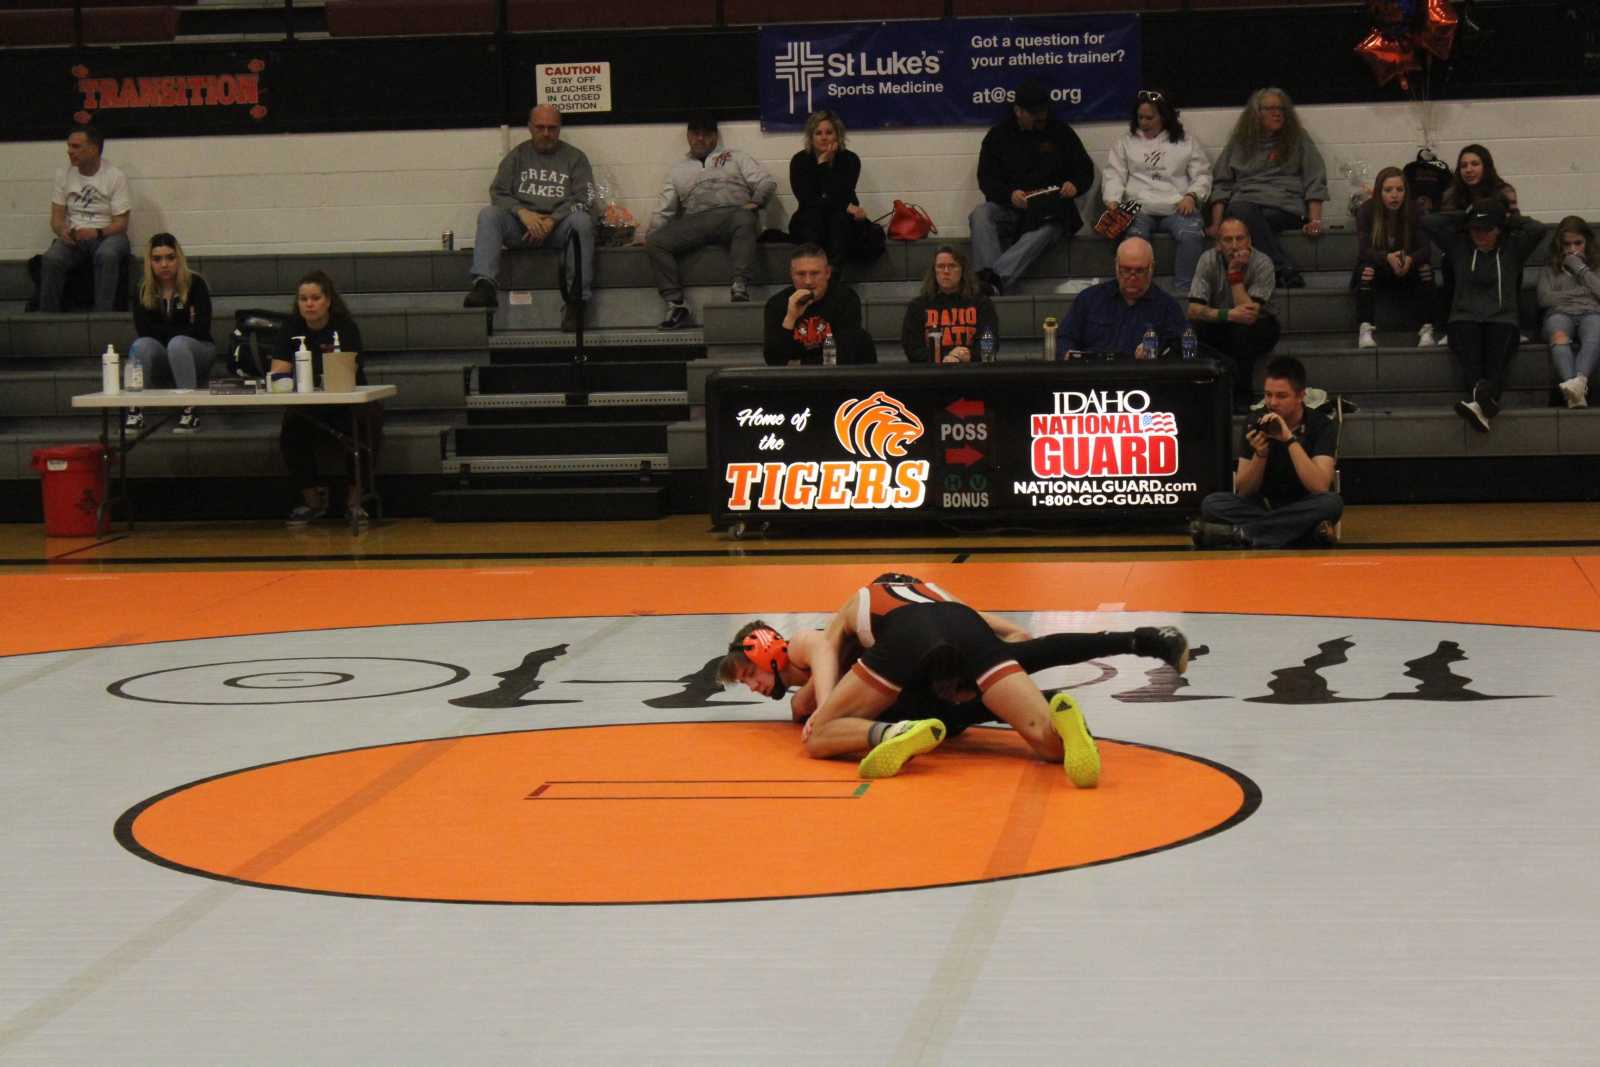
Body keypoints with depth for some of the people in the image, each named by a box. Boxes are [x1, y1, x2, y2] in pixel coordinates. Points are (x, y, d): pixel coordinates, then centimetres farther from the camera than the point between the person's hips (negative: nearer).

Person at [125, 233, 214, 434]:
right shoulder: (144, 290, 0)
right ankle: (134, 412, -35)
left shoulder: (195, 284, -8)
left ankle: (190, 413, -38)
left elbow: (202, 328, -16)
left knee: (177, 343, -35)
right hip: (162, 353, 3)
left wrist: (164, 332, -13)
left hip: (197, 351, -2)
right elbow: (143, 329, -12)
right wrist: (181, 330, -15)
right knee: (141, 344, -28)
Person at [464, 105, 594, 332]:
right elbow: (498, 192, 6)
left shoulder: (574, 158, 11)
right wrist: (523, 213, -14)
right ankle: (484, 286, -42)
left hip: (559, 226, -1)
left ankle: (575, 300, -37)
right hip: (521, 228, 2)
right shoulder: (517, 156, 16)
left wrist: (552, 220, -16)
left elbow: (583, 199, 0)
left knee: (581, 221, -34)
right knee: (488, 215, -26)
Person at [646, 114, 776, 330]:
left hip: (731, 214, -3)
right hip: (695, 221, 3)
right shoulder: (678, 170, 28)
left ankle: (739, 288, -51)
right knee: (655, 242, -22)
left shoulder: (736, 158, 22)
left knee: (744, 219, -40)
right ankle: (675, 305, -27)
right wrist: (651, 234, 7)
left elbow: (766, 182, 12)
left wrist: (754, 203, -6)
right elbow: (663, 211, 22)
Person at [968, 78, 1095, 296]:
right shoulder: (998, 136, 12)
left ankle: (995, 279, -51)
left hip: (1050, 209, -1)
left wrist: (1075, 185, -9)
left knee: (1047, 229, -37)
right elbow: (986, 180, 4)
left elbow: (1085, 170, 16)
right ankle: (987, 278, -45)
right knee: (980, 215, -30)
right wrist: (1009, 195, -17)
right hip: (1008, 208, 1)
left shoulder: (1061, 133, 14)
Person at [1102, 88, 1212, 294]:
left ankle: (1185, 289, -30)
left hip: (1177, 208, 0)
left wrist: (1192, 196, -6)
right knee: (1134, 236, -35)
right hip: (1139, 208, 0)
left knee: (1192, 235, -33)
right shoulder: (1125, 142, 22)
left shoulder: (1186, 143, 21)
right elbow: (1114, 175, 11)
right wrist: (1112, 201, -8)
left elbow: (1202, 175, 14)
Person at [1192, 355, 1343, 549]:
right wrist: (1260, 454, -22)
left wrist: (1290, 439, -29)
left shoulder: (1321, 426, -11)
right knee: (1212, 503, -22)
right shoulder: (1256, 426, -4)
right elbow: (1243, 492, -5)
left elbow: (1320, 487, -25)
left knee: (1331, 502, -35)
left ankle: (1240, 534, -34)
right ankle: (1309, 532, -31)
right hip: (1263, 507, 2)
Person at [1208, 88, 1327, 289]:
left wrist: (1315, 221, -4)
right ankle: (1286, 271, -48)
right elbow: (1222, 185, 18)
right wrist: (1216, 224, 3)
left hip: (1285, 206, -1)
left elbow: (1314, 183, 11)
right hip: (1245, 202, 2)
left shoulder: (1299, 140, 20)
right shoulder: (1239, 142, 24)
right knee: (1240, 210, -38)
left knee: (1248, 219, -37)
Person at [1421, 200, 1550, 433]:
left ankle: (1482, 398, -63)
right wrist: (1463, 217, 17)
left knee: (1496, 359, -34)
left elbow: (1540, 229, -1)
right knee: (1470, 359, -34)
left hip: (1502, 319, -1)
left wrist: (1512, 220, 14)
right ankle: (1481, 395, -61)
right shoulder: (1459, 246, 18)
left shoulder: (1513, 248, 15)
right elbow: (1428, 221, 11)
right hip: (1465, 318, 1)